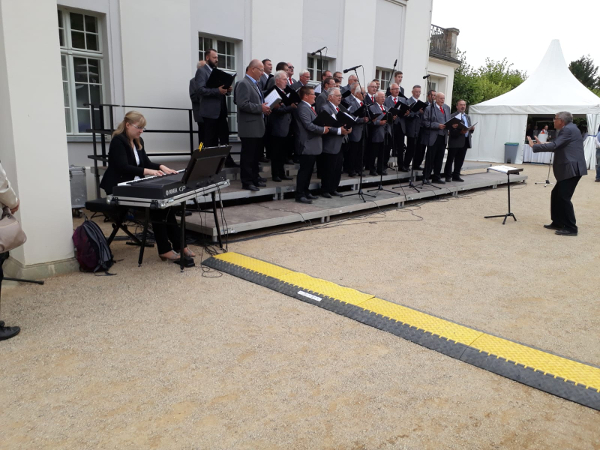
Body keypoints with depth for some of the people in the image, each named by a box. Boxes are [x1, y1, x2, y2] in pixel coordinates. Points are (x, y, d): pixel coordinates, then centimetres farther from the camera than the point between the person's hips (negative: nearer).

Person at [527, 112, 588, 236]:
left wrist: (534, 146, -14)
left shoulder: (568, 129, -13)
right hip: (568, 170, 11)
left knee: (564, 198, -8)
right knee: (556, 194, 15)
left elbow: (554, 145, -20)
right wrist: (541, 145, 19)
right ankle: (558, 223, 22)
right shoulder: (569, 129, 19)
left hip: (571, 169, -11)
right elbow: (558, 147, 22)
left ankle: (571, 228, -2)